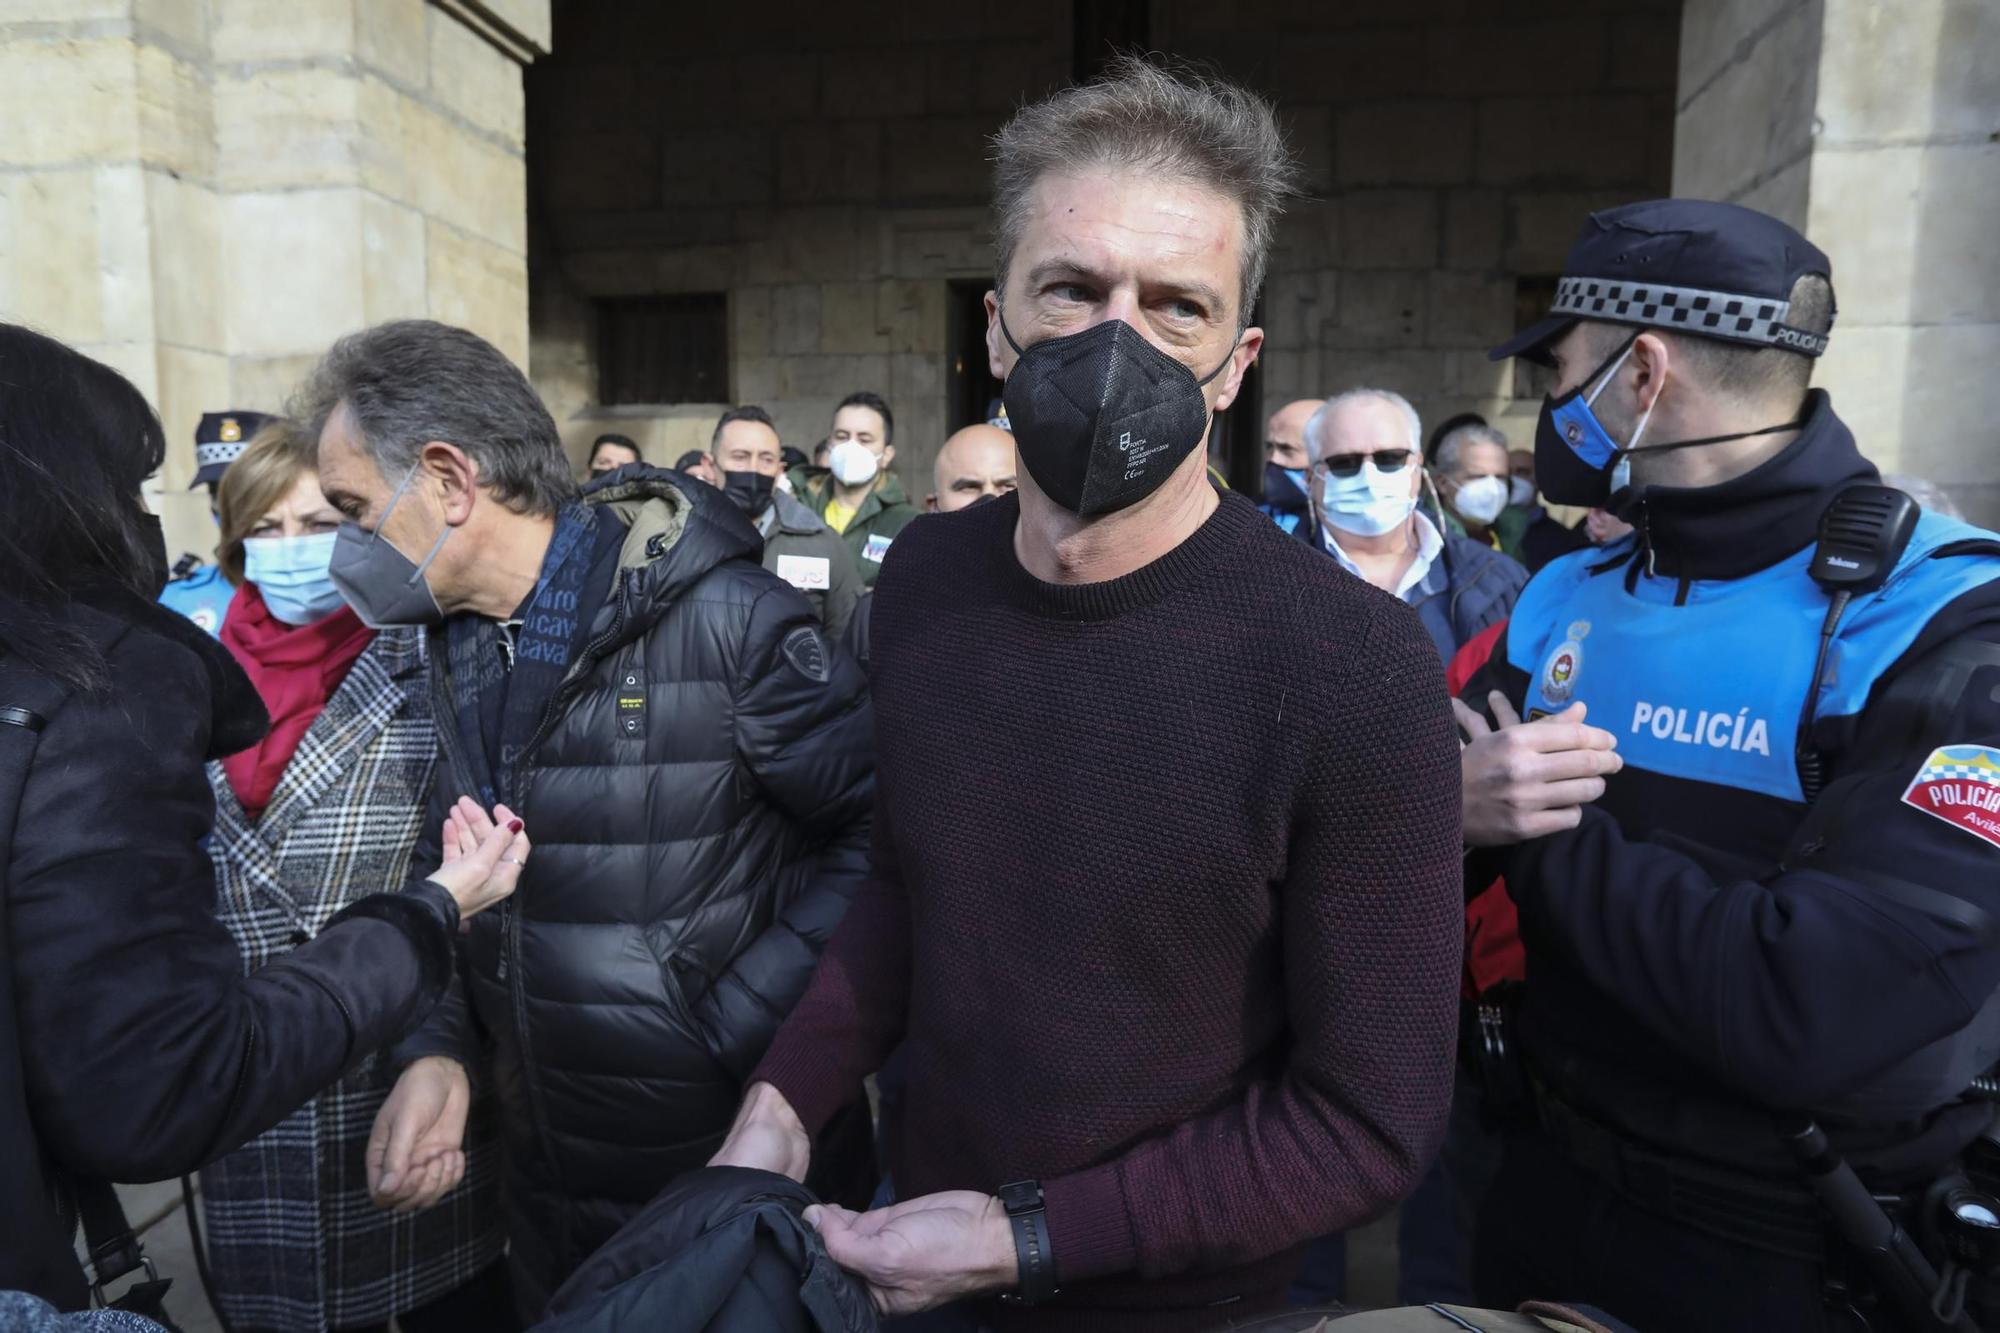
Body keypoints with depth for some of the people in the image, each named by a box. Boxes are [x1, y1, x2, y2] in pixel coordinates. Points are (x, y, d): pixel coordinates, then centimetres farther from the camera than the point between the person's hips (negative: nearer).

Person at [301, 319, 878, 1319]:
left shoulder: (726, 618, -21)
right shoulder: (456, 644, 3)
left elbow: (887, 832, -19)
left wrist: (741, 1027, -21)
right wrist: (439, 1050, -4)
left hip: (730, 1166, -6)